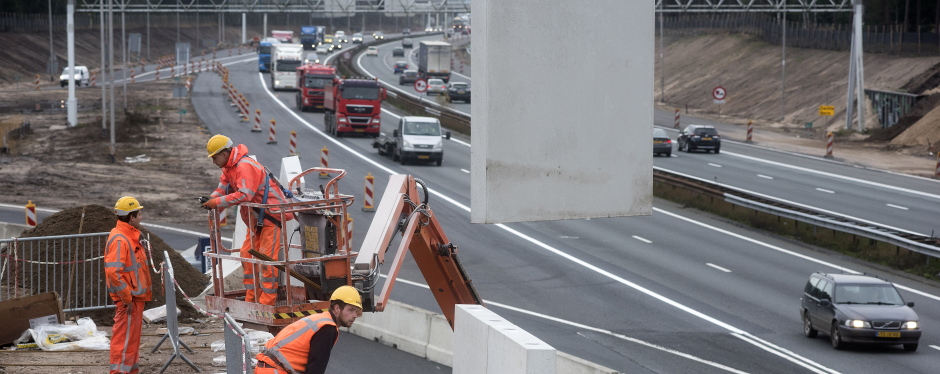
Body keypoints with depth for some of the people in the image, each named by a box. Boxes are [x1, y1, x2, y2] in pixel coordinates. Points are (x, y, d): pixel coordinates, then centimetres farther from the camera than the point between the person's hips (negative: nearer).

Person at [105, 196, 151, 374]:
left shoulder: (130, 236, 15)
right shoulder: (119, 239, -19)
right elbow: (113, 271, -26)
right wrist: (127, 298, -22)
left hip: (135, 297, 11)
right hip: (128, 300, -11)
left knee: (132, 338, 17)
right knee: (124, 338, -7)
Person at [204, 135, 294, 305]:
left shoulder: (245, 166, -24)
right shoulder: (229, 168, 10)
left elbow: (244, 195, -32)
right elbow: (223, 188, 15)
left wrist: (217, 202, -28)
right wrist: (211, 199, -6)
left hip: (272, 213, -11)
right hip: (256, 218, 11)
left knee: (267, 256, -11)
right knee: (247, 254, 8)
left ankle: (267, 300, -9)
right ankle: (251, 298, 12)